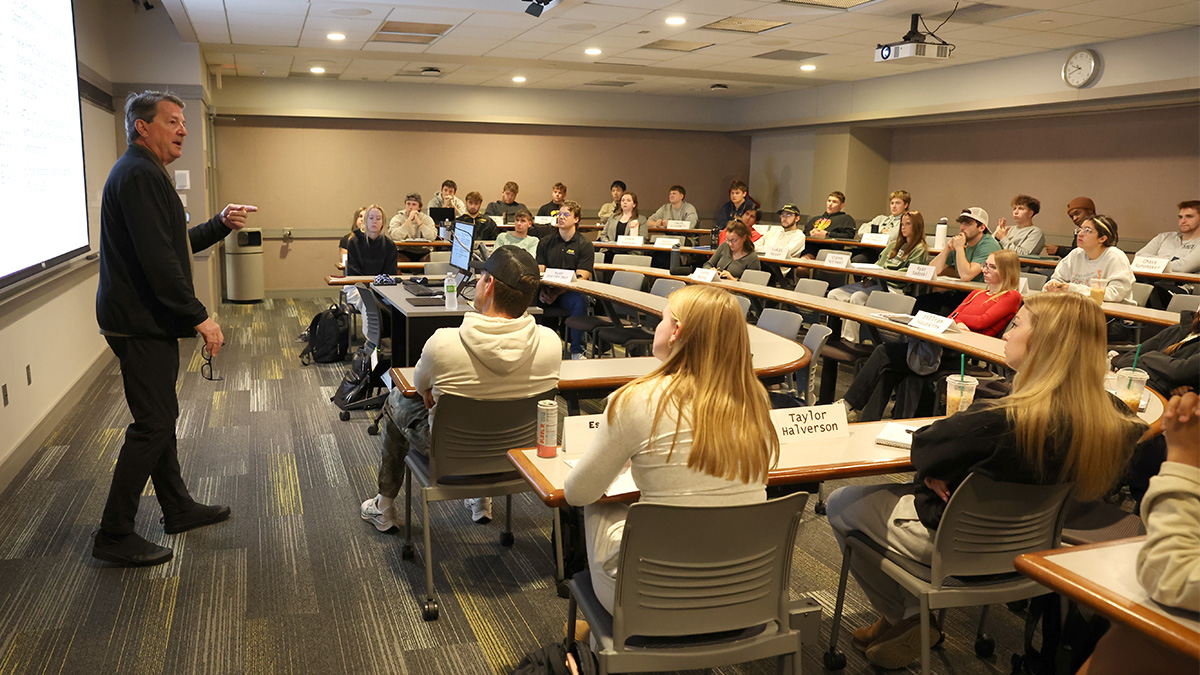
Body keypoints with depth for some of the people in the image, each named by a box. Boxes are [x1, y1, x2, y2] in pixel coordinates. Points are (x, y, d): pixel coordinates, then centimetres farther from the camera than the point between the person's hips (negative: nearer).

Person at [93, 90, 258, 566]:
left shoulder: (144, 173, 18)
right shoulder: (139, 175, -17)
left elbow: (176, 243, 23)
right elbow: (158, 258, -25)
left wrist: (221, 224, 9)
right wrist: (199, 317, -22)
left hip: (147, 320, 11)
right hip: (141, 323, -11)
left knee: (160, 417, 18)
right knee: (152, 426, -6)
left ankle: (178, 508, 30)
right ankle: (114, 535, 4)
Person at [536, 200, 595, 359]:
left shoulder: (585, 245, 4)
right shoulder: (545, 243, 15)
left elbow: (580, 278, -6)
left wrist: (557, 293, -18)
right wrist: (542, 290, -15)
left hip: (569, 292, -3)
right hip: (547, 290, 3)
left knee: (580, 301, -37)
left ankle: (576, 350, -25)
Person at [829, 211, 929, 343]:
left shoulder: (919, 250, 0)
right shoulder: (894, 245, 25)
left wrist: (876, 279, -16)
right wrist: (870, 278, 1)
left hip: (892, 289, -8)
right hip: (876, 282, 8)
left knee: (857, 297, -34)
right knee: (834, 294, -11)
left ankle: (850, 341, -32)